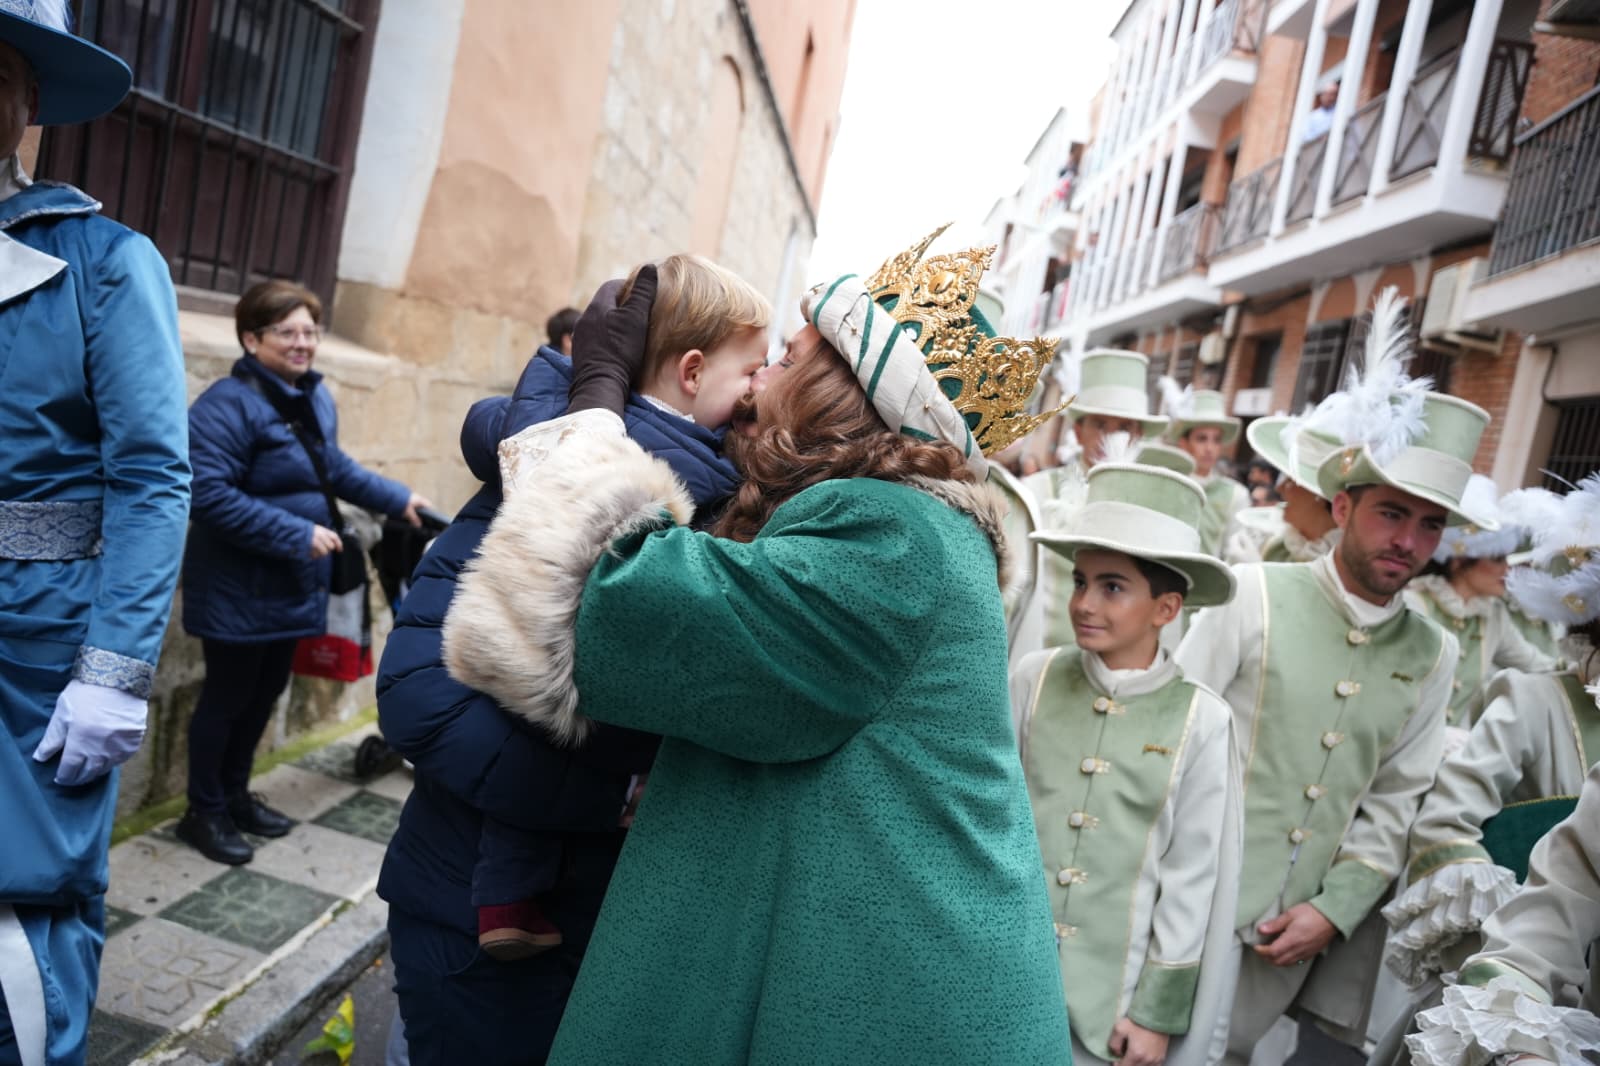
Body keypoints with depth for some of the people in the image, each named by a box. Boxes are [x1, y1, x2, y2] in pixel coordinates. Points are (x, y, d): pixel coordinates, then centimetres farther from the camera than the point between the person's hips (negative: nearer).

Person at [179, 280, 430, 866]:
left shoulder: (315, 397, 6)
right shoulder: (228, 405, -21)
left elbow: (334, 467, 20)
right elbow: (209, 495, -28)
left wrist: (397, 498, 12)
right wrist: (298, 534, -27)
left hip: (292, 584, 8)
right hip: (238, 589, -8)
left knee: (265, 692, 19)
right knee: (227, 696, 6)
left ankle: (235, 794, 37)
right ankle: (204, 812, 25)